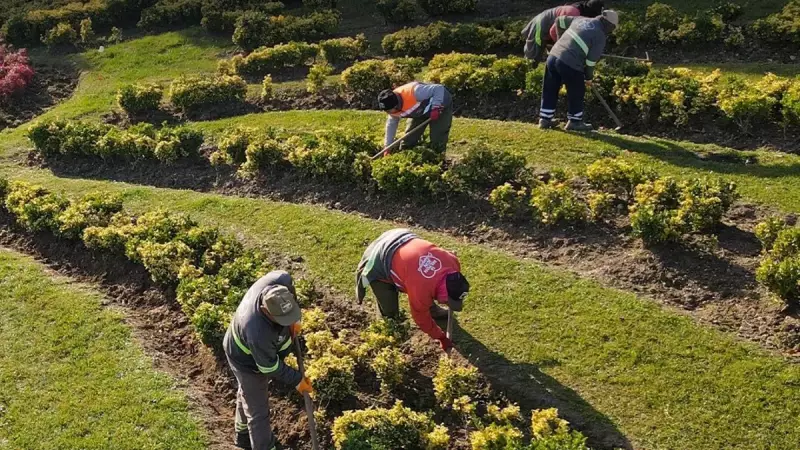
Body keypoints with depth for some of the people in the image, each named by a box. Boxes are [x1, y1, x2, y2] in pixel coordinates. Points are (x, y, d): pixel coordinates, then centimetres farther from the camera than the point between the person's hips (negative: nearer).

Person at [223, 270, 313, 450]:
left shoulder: (280, 281, -35)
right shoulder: (258, 333, -48)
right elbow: (270, 367, -29)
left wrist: (294, 320, -11)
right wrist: (296, 380, -15)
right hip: (248, 361, -8)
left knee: (247, 393, 32)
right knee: (258, 411, 11)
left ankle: (243, 434, 58)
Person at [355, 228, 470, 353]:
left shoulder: (452, 262, -19)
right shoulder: (420, 289, -37)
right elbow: (421, 317, -16)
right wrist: (441, 338, -4)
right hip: (379, 264, -7)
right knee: (390, 311, 2)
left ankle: (432, 308, 38)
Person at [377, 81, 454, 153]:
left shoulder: (413, 92, -42)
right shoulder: (393, 108, -16)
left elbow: (439, 89, -36)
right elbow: (391, 124, 1)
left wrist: (435, 108, -42)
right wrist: (387, 146, 1)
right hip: (421, 112, 7)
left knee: (437, 144, -13)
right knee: (408, 141, 4)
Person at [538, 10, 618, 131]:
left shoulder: (581, 19, 17)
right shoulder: (600, 37, -1)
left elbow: (560, 20, 28)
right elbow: (591, 60, -2)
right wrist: (589, 77, 14)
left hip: (553, 56, 7)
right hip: (570, 65, -6)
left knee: (550, 91, 16)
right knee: (576, 93, 12)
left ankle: (545, 119, 22)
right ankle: (575, 121, 21)